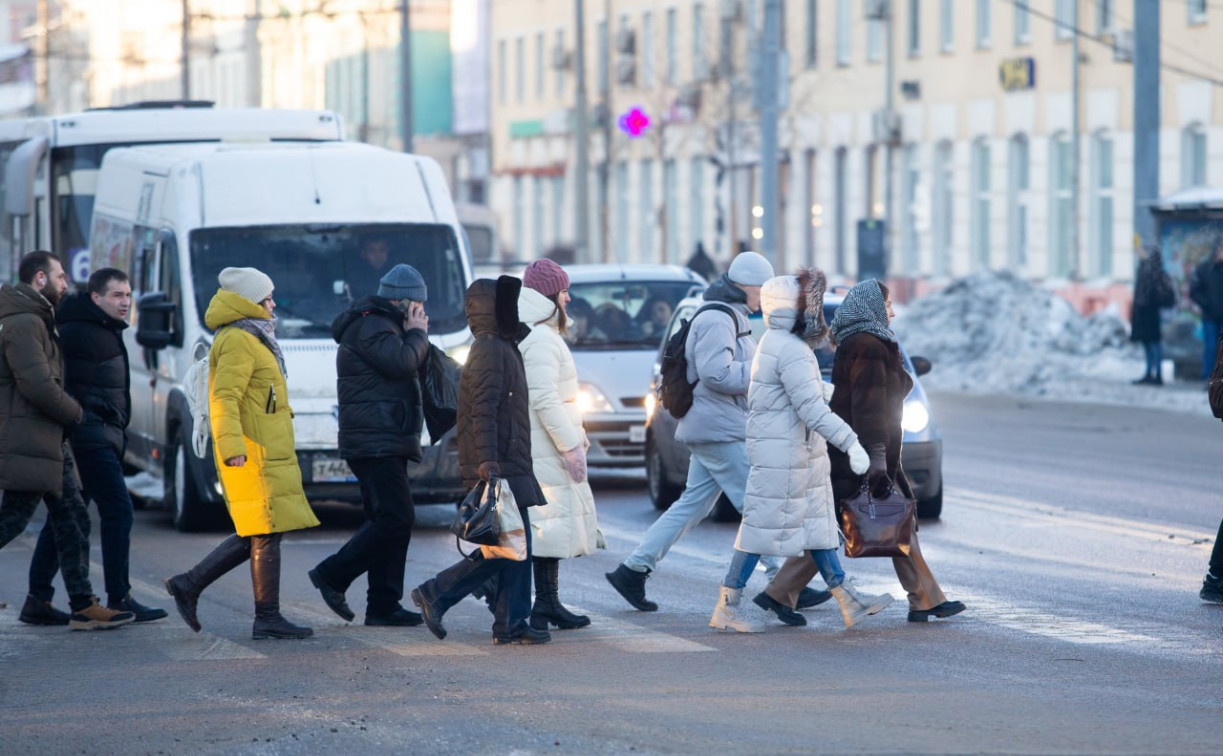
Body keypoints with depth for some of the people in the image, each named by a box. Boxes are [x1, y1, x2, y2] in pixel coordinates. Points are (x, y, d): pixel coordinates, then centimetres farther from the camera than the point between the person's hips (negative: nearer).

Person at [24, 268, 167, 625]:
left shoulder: (107, 332, 19)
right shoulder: (77, 333, -12)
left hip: (101, 437, 10)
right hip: (90, 436, -10)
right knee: (118, 511, -11)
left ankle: (38, 599, 13)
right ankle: (118, 599, -10)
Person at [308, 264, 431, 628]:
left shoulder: (379, 326, 23)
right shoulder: (371, 327, -11)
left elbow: (407, 366, 27)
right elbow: (402, 363, -24)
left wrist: (416, 335, 12)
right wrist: (418, 334, -8)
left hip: (384, 444, 11)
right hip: (377, 443, -11)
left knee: (387, 519, 9)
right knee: (396, 518, -15)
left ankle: (384, 605, 9)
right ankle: (332, 575, -8)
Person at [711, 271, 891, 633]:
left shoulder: (776, 343, 13)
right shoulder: (791, 352, -20)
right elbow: (812, 409, -27)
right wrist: (851, 443, -30)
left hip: (801, 453, 11)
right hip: (781, 455, -11)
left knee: (817, 524, 11)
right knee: (763, 528, -5)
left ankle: (849, 601, 14)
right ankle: (726, 609, 1)